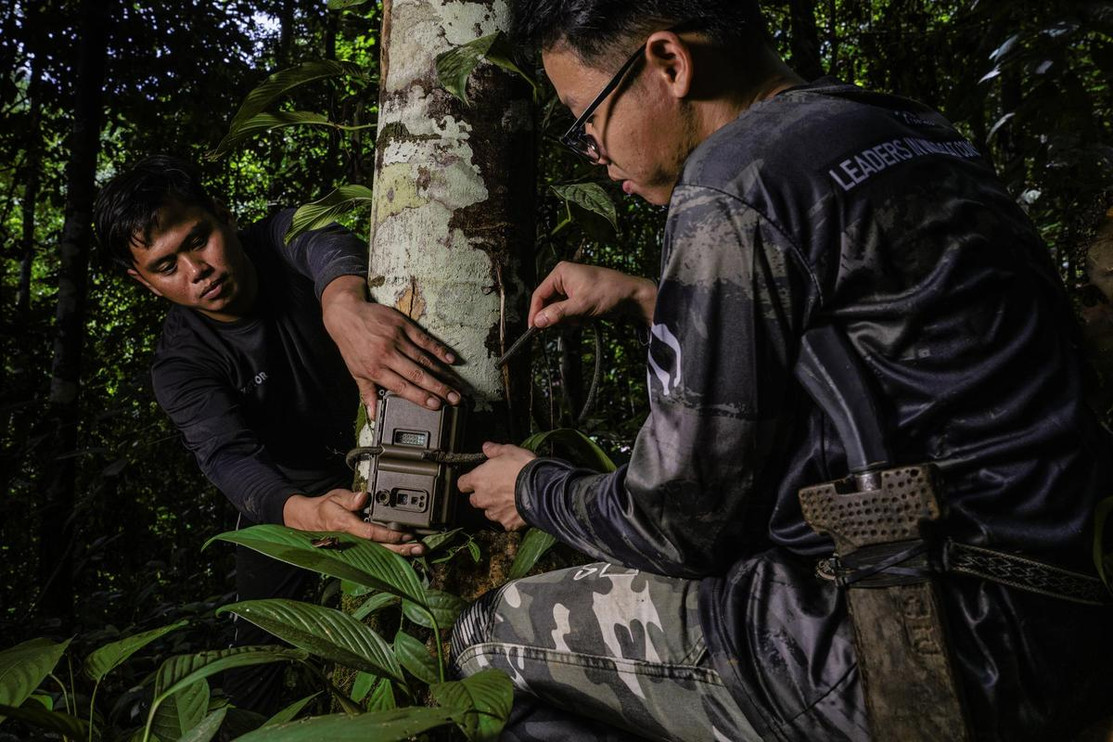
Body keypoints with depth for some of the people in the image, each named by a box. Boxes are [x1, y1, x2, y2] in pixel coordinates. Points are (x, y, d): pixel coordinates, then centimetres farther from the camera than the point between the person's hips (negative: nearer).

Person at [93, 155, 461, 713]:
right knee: (259, 640, 2)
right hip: (287, 494, 0)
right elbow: (228, 456, -36)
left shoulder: (281, 239, -19)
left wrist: (343, 300, -68)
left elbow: (325, 246, -42)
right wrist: (305, 514, -58)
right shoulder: (179, 363, -21)